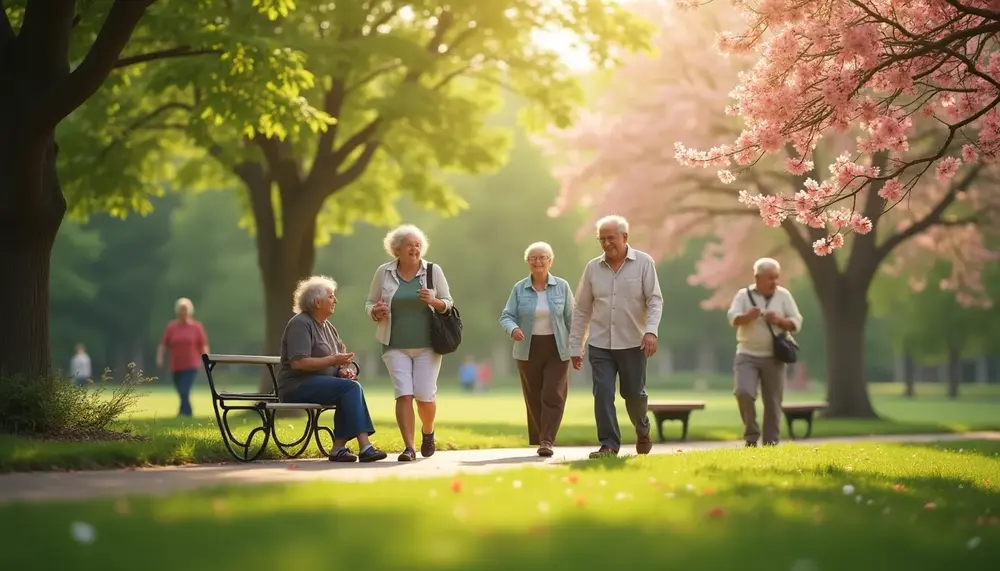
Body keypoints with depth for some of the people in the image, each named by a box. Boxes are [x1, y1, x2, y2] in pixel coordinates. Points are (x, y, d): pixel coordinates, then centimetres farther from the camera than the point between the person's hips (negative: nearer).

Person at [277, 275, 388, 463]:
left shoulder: (327, 326, 18)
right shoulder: (300, 324, -10)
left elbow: (340, 356, 24)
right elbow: (297, 363, -22)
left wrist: (343, 370, -1)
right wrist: (333, 361, -20)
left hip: (321, 382, 8)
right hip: (297, 386, -8)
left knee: (350, 388, -21)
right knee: (351, 387, -25)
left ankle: (339, 448, -23)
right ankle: (364, 446, -30)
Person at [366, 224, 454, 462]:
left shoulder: (433, 271, 2)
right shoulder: (383, 272, 4)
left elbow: (448, 303, 7)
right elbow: (370, 304, 11)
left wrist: (433, 301, -15)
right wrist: (376, 312, -12)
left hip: (427, 345, 0)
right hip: (396, 346, 0)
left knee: (425, 395, -3)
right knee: (404, 394, -11)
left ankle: (428, 432, 28)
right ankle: (408, 447, -9)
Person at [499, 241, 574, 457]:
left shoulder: (561, 287, 2)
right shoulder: (519, 289, 2)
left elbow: (571, 319, 4)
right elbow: (506, 316, 0)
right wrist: (513, 329, -22)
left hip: (556, 349, -1)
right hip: (528, 350, 1)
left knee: (553, 396, -10)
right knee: (533, 398, 6)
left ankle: (547, 441, -12)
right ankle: (537, 440, 15)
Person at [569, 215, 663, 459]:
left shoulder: (644, 263, -3)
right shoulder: (593, 267, 4)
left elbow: (655, 300, -8)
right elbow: (581, 310, 9)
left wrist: (651, 330, -24)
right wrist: (575, 346, 7)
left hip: (633, 343, -2)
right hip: (600, 344, 2)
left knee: (634, 394, 10)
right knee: (603, 394, -8)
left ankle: (643, 434, 36)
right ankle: (608, 445, -2)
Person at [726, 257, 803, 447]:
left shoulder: (784, 295, 4)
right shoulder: (744, 295, 1)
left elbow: (796, 323, 3)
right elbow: (733, 319, -12)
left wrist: (780, 321, -16)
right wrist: (748, 316, -32)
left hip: (773, 357, 2)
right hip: (747, 355, -2)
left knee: (773, 402, 3)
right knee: (743, 392, -19)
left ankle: (771, 443, 12)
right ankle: (751, 436, -1)